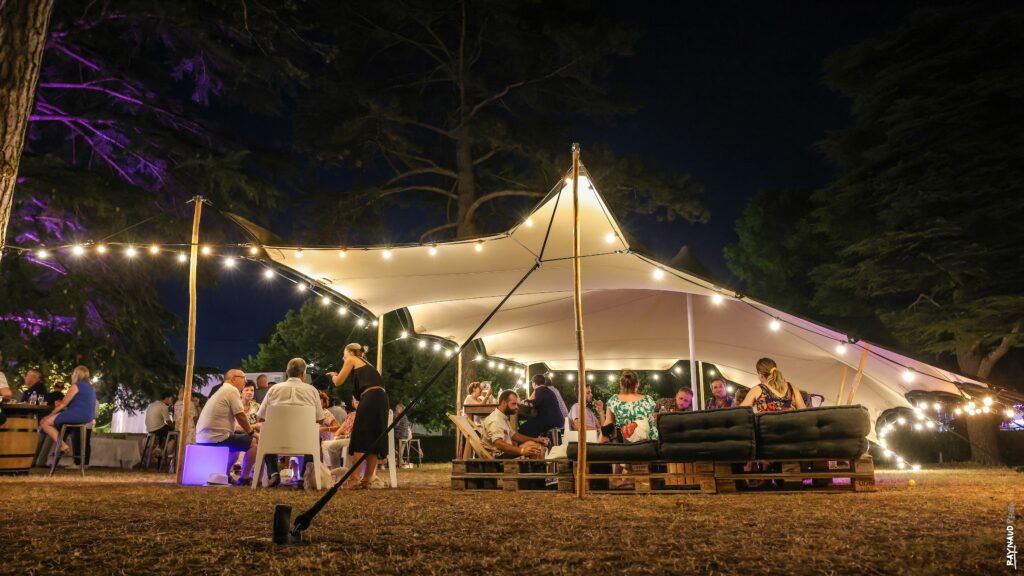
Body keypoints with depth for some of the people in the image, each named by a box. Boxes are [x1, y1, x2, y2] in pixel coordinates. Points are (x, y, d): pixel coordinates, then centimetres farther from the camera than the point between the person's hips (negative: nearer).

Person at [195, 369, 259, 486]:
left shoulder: (220, 391, 23)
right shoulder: (232, 390, -9)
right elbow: (240, 416, -11)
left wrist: (249, 429, 19)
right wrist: (251, 432, 3)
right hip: (216, 438, -10)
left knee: (237, 443, 29)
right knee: (254, 442, -5)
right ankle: (244, 478, 1)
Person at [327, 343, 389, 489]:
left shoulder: (351, 360, 12)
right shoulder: (367, 364, 32)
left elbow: (338, 382, 10)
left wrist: (333, 375, 31)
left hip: (370, 398, -7)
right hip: (381, 399, 8)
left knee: (360, 439, -5)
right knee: (374, 440, 6)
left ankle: (354, 478, -6)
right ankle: (367, 479, 8)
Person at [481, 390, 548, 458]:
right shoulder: (494, 420, -19)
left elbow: (513, 435, 23)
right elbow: (499, 444, -33)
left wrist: (535, 439, 10)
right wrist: (522, 451, -45)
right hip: (499, 456, -11)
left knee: (539, 446, 4)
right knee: (531, 445, -22)